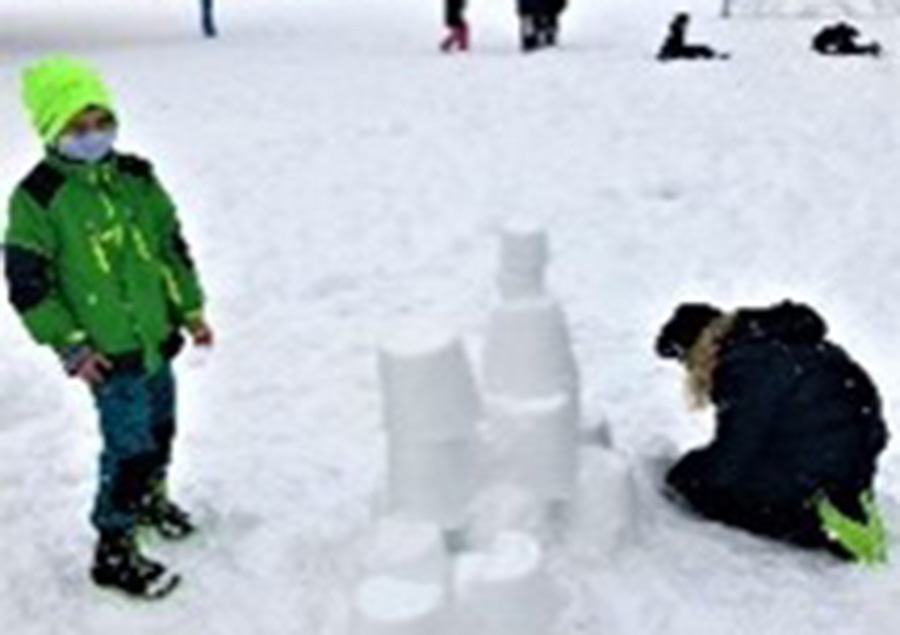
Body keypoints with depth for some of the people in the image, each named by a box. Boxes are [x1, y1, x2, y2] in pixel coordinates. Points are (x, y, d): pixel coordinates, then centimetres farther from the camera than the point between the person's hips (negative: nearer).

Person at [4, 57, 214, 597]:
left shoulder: (136, 177, 2)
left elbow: (173, 245, 12)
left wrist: (191, 309, 11)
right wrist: (70, 345, -13)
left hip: (158, 336, 6)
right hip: (108, 353, -6)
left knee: (160, 430, 22)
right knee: (129, 447, -6)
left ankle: (152, 497, 49)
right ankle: (115, 552, 9)